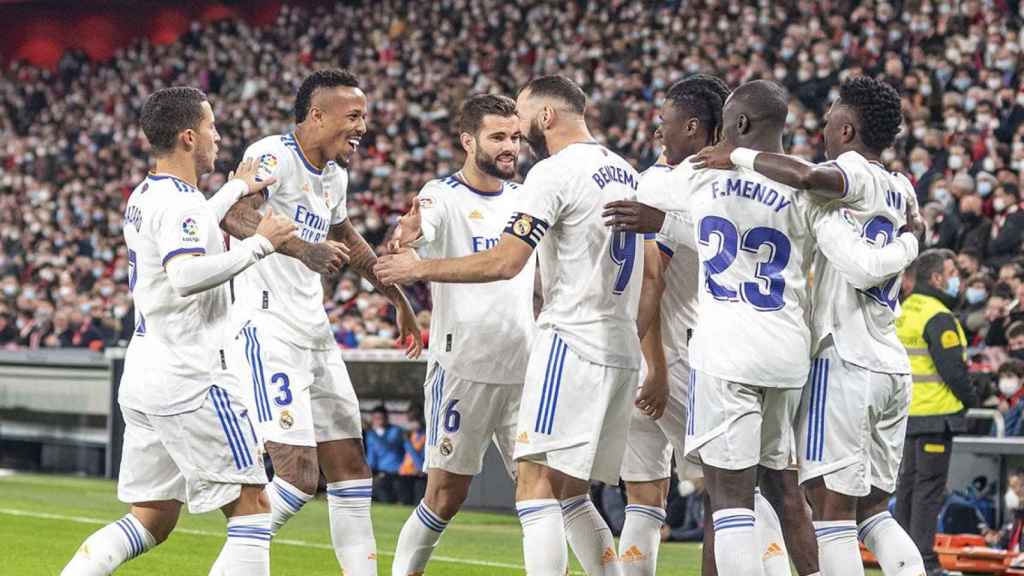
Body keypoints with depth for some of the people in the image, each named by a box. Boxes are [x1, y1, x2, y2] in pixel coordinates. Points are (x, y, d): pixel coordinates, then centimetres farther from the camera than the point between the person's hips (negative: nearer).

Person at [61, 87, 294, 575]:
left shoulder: (143, 197, 14)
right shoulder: (181, 202, -15)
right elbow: (186, 276, -32)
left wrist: (235, 190, 35)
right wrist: (259, 243, -24)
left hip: (142, 378, 9)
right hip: (188, 380, -9)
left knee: (152, 520, 14)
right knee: (252, 511, -5)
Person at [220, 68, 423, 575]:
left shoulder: (334, 176, 14)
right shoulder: (272, 156, -13)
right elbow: (234, 213, -34)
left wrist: (397, 297, 42)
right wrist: (299, 248, -48)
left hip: (315, 335, 9)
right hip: (268, 331, -9)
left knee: (349, 469, 9)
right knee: (300, 476, -15)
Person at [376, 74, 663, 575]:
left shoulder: (554, 173, -9)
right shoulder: (627, 175, 18)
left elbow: (504, 262, -16)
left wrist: (420, 268, -6)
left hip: (571, 342, -9)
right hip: (621, 353, 9)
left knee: (535, 491, -11)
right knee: (572, 497, 15)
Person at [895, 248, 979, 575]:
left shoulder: (905, 312, 13)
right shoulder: (938, 317, -16)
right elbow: (953, 367, -19)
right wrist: (970, 399, -3)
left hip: (908, 411, 9)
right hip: (936, 414, -9)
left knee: (909, 482, 14)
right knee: (930, 487, -6)